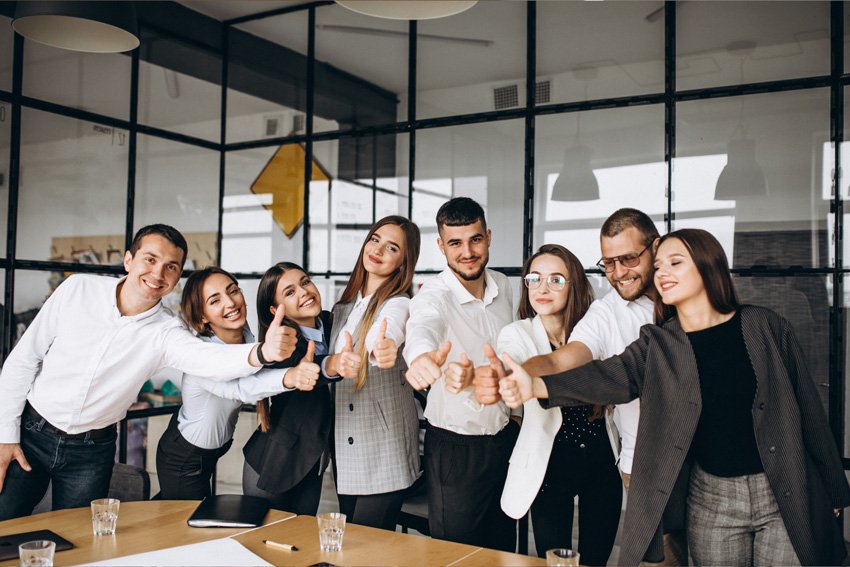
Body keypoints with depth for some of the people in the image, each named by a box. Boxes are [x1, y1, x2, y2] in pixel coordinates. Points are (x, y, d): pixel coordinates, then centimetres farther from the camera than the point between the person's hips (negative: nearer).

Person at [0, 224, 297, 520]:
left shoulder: (166, 332, -15)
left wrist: (263, 352, -59)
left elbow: (209, 358, -37)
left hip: (92, 452, 0)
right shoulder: (78, 289, -13)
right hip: (31, 432, 0)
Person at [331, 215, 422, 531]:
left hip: (384, 452, -7)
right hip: (344, 444, 7)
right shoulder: (346, 303, 8)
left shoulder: (398, 304, -13)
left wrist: (385, 349, -57)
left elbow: (386, 335, -38)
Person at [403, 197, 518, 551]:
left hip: (506, 438, 5)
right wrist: (423, 355, -66)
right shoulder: (433, 296, -19)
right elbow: (422, 327, -44)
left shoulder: (503, 286, 0)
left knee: (503, 550, 19)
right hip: (454, 446, -5)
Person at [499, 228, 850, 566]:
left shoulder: (764, 326, -3)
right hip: (712, 503, 1)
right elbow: (609, 376, -20)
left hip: (787, 496, 0)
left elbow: (806, 405, 3)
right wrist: (535, 385, -37)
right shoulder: (657, 346, -2)